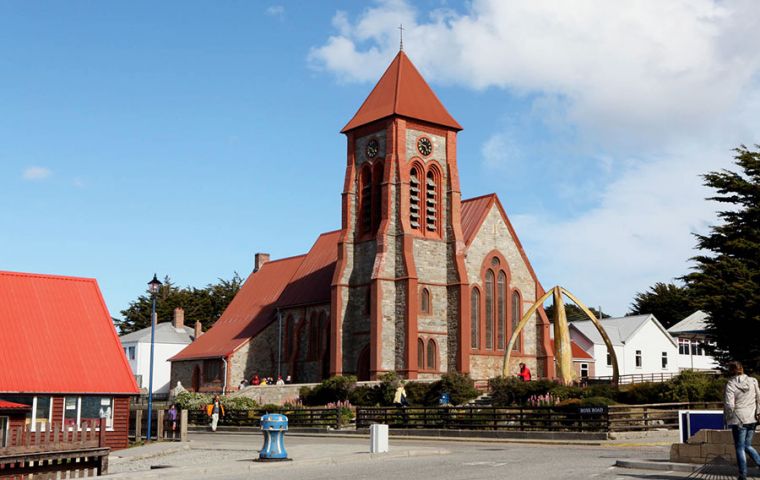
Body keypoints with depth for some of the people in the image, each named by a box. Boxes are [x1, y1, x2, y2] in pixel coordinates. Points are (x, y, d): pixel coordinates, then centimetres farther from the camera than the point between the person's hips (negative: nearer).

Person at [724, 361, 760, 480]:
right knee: (748, 445, 21)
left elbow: (729, 405, -16)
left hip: (739, 420, -5)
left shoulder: (730, 385, -12)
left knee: (740, 448, 5)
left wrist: (727, 418, -1)